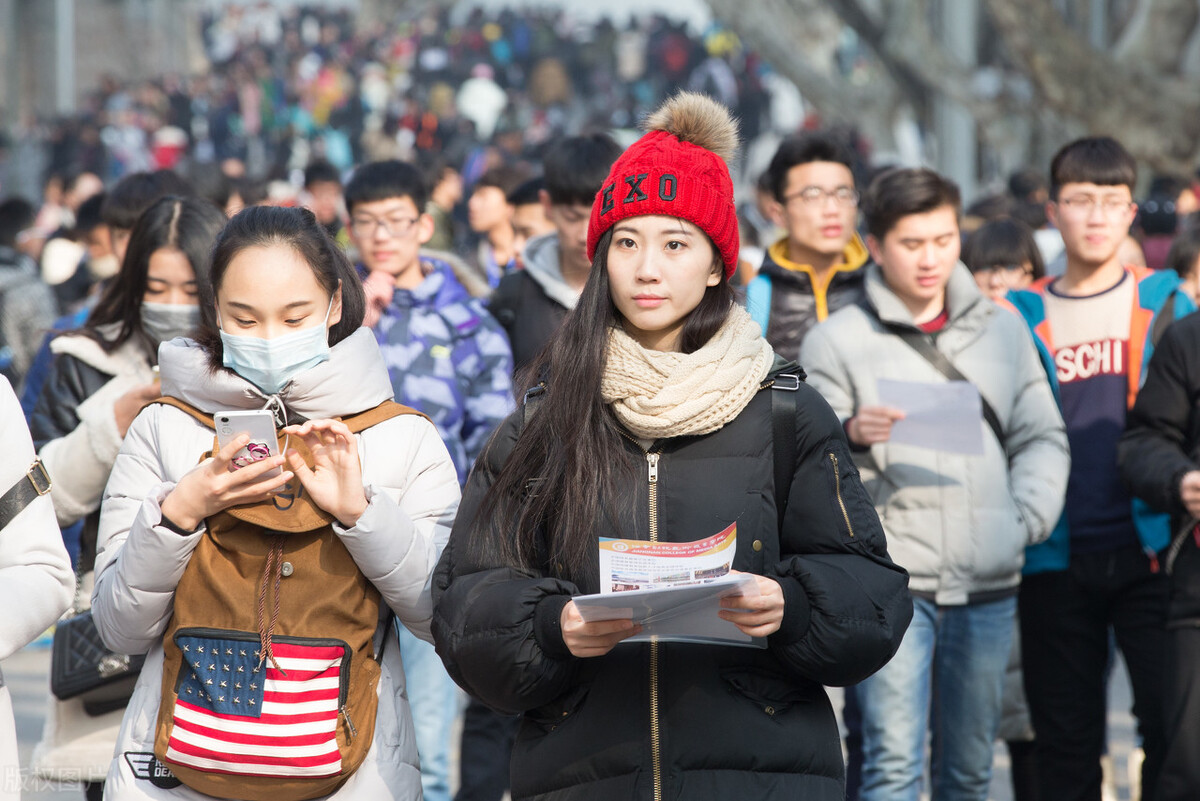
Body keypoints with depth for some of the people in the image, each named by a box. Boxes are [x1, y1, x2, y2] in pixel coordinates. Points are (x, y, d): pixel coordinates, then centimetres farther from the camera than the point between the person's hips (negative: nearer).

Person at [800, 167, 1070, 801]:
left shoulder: (1002, 331, 15)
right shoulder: (837, 341, 2)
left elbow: (1041, 437, 15)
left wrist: (1028, 518, -1)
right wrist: (850, 435, -22)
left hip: (988, 585, 4)